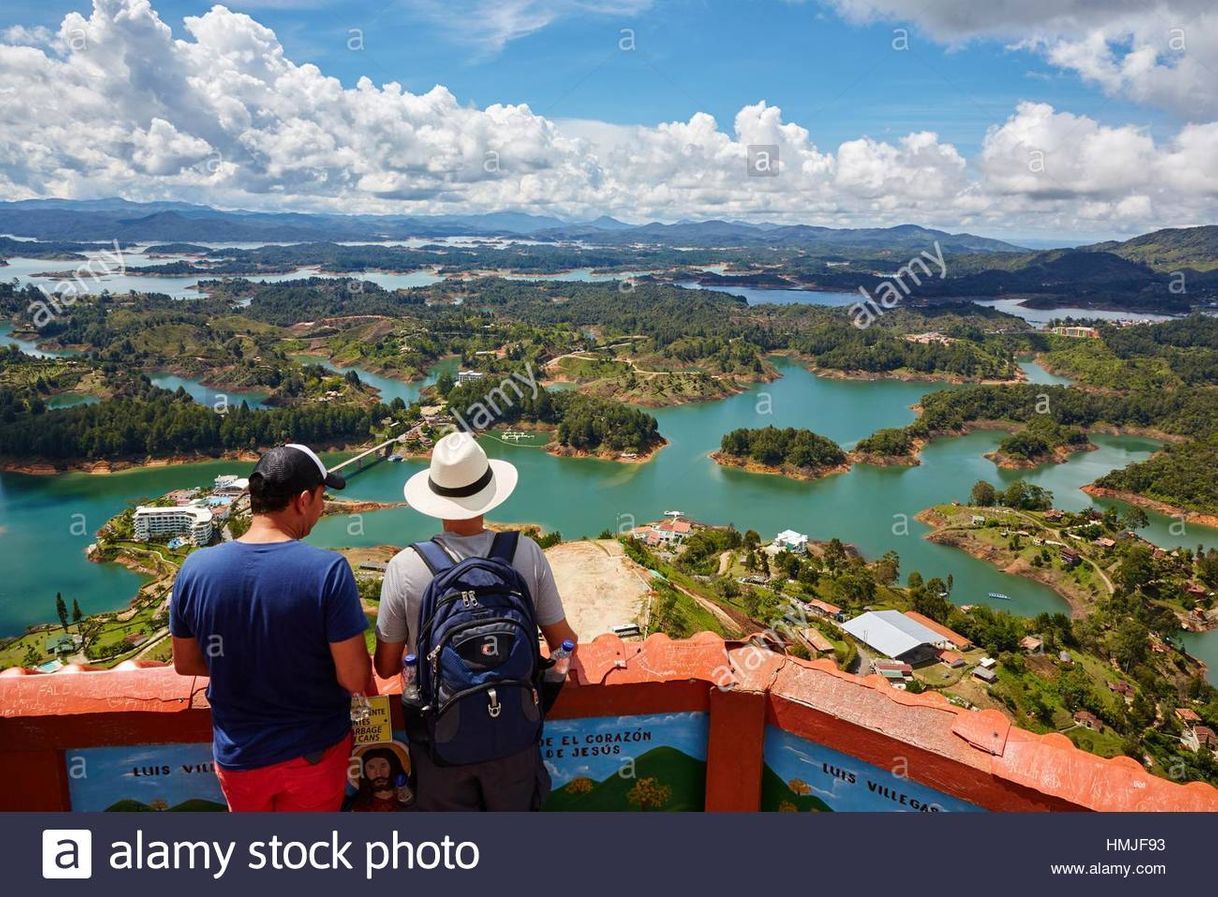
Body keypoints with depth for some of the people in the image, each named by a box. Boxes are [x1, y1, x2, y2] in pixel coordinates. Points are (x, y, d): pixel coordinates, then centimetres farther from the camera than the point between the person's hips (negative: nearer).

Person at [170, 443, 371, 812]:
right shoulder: (327, 570, -26)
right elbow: (354, 679, -22)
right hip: (314, 753, -3)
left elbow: (186, 663, 0)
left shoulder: (195, 568, -14)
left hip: (238, 756, 3)